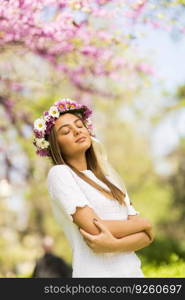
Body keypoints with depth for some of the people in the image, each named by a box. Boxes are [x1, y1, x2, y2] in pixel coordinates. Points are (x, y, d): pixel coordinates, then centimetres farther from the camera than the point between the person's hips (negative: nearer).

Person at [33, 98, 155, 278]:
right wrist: (144, 223, -3)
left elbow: (147, 235, 4)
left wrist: (116, 244, -15)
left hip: (133, 271, 6)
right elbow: (96, 228, -16)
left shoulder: (109, 178, 12)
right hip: (97, 273, -5)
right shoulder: (59, 173, -6)